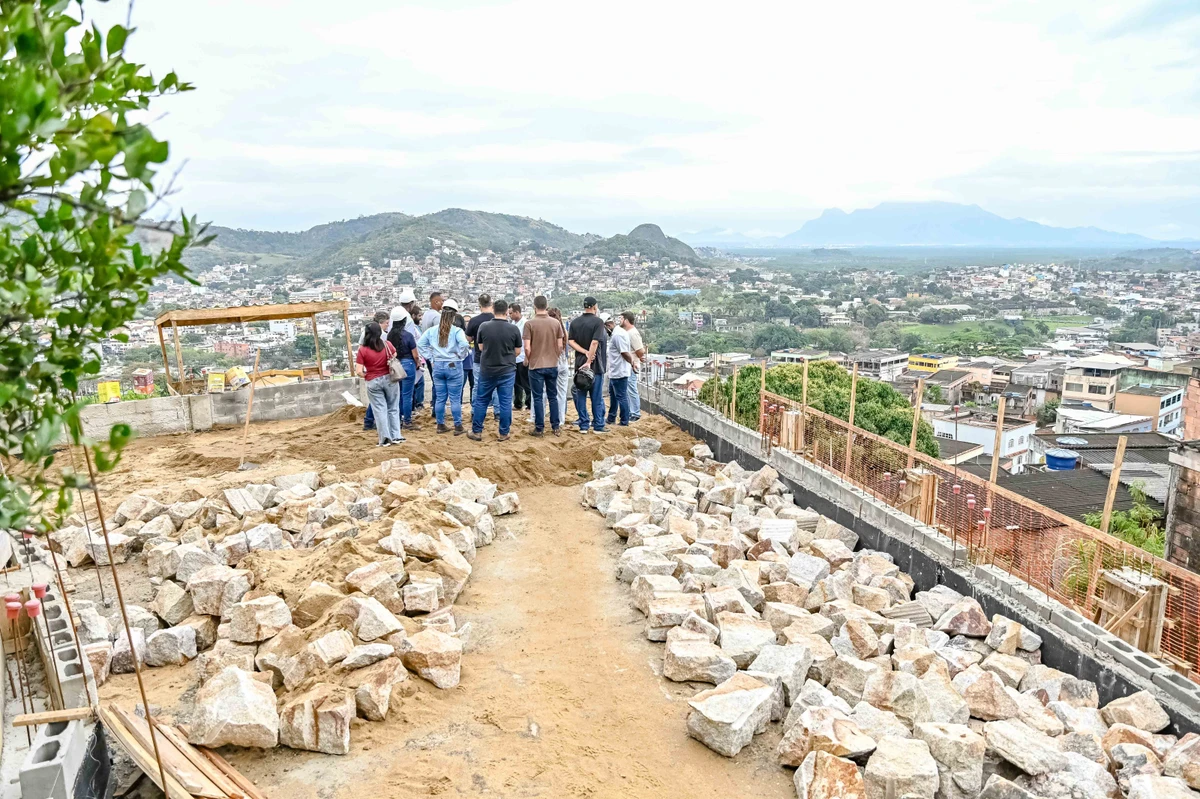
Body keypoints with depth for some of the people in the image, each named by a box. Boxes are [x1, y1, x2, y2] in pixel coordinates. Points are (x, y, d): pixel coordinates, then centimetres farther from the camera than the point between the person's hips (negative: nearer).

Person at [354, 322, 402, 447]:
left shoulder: (362, 350, -12)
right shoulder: (387, 345, -6)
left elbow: (359, 372, -14)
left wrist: (365, 375, 6)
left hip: (373, 382, -2)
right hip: (389, 379, 2)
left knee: (380, 410, 7)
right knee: (392, 408, 14)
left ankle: (385, 438, 7)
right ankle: (396, 436, 15)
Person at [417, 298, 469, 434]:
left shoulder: (432, 330, 2)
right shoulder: (456, 331, -12)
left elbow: (420, 343, 6)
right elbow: (464, 345, -26)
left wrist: (430, 358, 9)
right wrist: (460, 356, -8)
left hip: (437, 366, 4)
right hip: (453, 366, -4)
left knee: (440, 398, 12)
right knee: (455, 399, 3)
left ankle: (441, 425, 19)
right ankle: (458, 427, 8)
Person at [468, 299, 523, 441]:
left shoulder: (483, 326, -9)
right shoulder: (514, 329, -10)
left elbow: (481, 347, 4)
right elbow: (518, 351, 0)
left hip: (487, 369, 1)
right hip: (507, 370, -1)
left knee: (481, 401, 12)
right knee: (505, 402, 6)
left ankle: (476, 431, 17)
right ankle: (504, 433, 12)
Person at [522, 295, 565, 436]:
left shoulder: (529, 324, -10)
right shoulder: (556, 323, -1)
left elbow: (527, 347, -12)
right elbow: (560, 346, 2)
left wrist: (527, 359, 7)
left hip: (536, 366, -3)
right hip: (553, 366, 3)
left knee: (538, 398, 4)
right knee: (553, 397, 12)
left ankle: (539, 429, 7)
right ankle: (556, 427, 16)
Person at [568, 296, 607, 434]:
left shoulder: (575, 322, 6)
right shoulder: (598, 322, -9)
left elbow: (570, 341, -2)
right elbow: (595, 342, -19)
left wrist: (585, 352, -8)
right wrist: (589, 360, -18)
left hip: (579, 364, 4)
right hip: (595, 365, -4)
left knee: (581, 395, 8)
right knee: (597, 397, 3)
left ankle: (583, 425, 9)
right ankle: (598, 426, 6)